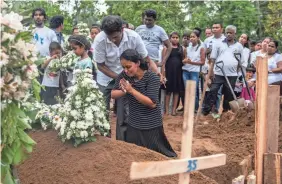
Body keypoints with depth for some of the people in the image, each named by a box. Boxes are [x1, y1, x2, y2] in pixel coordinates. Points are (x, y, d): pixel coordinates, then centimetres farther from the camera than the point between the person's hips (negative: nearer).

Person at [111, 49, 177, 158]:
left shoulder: (152, 77, -18)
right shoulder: (124, 76, -3)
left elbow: (152, 103, -24)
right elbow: (113, 94, 0)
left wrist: (131, 90, -28)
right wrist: (123, 91, -22)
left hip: (151, 126, -5)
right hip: (133, 125, 5)